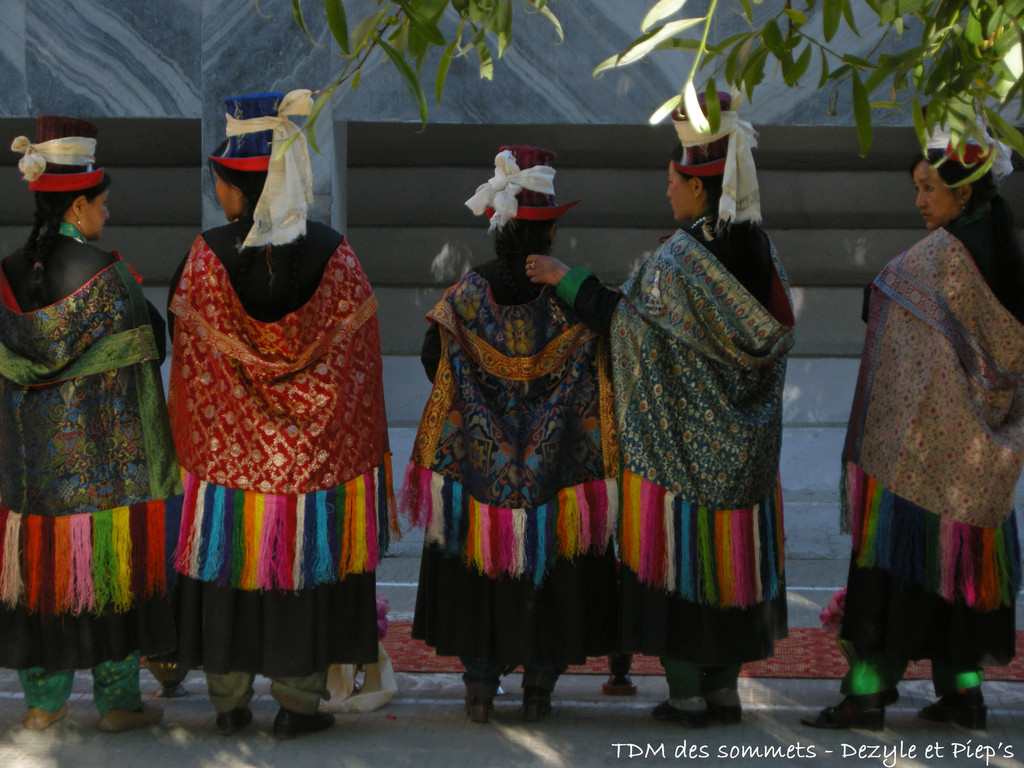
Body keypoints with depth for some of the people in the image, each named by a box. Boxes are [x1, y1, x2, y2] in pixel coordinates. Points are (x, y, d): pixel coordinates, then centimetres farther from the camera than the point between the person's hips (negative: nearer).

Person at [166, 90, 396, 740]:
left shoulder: (208, 255, -9)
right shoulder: (334, 254, -6)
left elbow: (188, 354, -3)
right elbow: (360, 354, -1)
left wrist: (191, 444, 8)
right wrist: (360, 443, 9)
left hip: (227, 443, 0)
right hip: (318, 450, 0)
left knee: (232, 561, 10)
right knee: (307, 562, 8)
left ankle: (230, 703, 18)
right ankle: (299, 703, 12)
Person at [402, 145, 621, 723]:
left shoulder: (465, 297, -8)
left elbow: (433, 359, 2)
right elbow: (600, 386, -8)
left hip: (478, 467, 1)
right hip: (554, 476, -1)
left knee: (476, 572, 12)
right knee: (552, 571, 12)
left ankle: (480, 688, 16)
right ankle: (539, 688, 18)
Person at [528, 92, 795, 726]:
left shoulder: (678, 259, -18)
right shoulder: (760, 250, 2)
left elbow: (624, 320, -9)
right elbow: (775, 342, 8)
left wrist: (568, 280, 1)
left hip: (678, 439, -6)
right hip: (744, 443, 6)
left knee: (676, 551, 4)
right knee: (729, 549, 13)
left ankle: (687, 693, 9)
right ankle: (725, 686, 20)